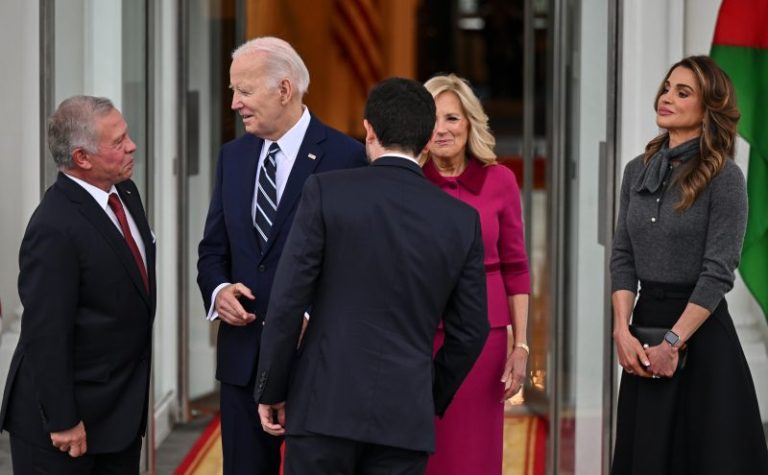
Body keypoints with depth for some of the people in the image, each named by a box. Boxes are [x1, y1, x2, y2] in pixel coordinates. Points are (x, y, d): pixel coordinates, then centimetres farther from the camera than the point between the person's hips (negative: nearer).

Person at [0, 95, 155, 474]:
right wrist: (62, 422, -19)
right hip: (70, 417, -8)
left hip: (123, 409, 8)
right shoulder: (54, 229, -22)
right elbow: (46, 336, -21)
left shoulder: (125, 193, 5)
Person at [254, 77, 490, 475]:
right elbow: (469, 330, 9)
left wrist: (271, 390, 4)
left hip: (325, 404, -2)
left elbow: (287, 302, -6)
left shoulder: (326, 192, -4)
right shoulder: (461, 220, 4)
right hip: (405, 415, 2)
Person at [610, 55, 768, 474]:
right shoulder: (638, 171, 8)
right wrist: (622, 331, -6)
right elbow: (622, 258, 6)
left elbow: (717, 272, -14)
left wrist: (673, 341, -16)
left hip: (700, 329, -5)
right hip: (644, 322, 5)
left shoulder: (724, 177, -9)